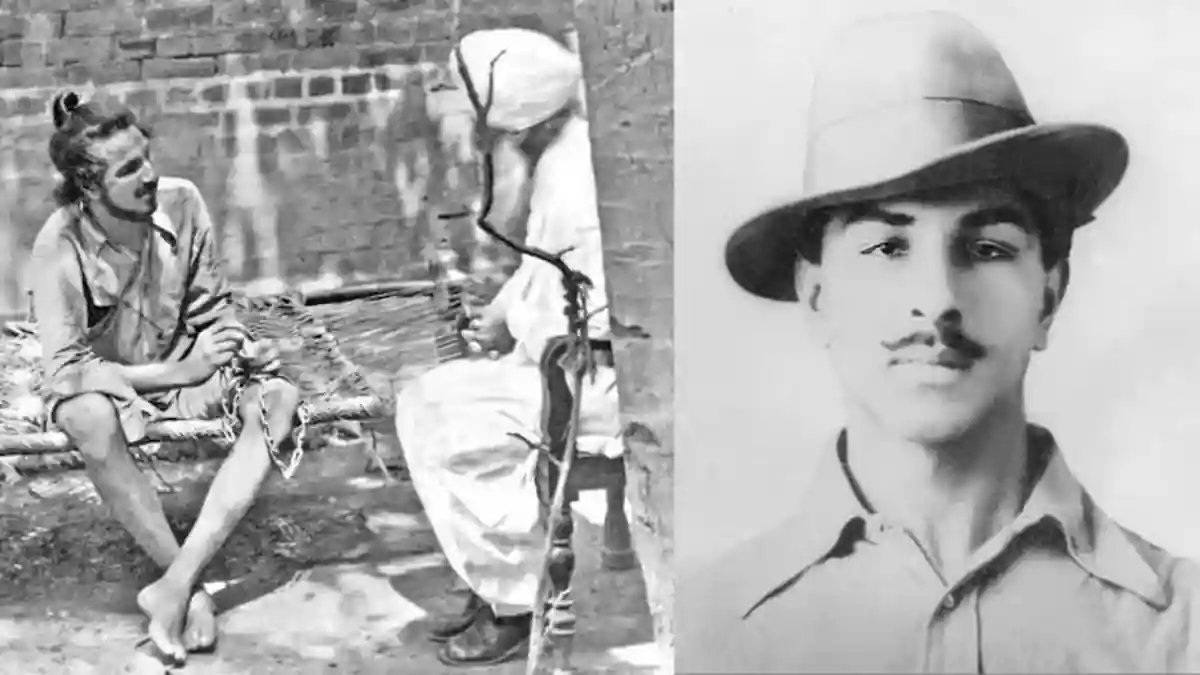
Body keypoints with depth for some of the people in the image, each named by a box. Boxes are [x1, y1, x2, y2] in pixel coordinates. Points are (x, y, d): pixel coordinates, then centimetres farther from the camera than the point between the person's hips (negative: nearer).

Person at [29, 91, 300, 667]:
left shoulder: (181, 201, -13)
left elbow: (211, 307, 2)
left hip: (185, 367, 4)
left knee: (278, 397, -25)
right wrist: (179, 372, -25)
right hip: (102, 385, -3)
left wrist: (242, 349, -19)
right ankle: (189, 587, -25)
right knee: (91, 420, -39)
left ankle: (174, 586, -31)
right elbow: (67, 369, -22)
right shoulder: (59, 248, -22)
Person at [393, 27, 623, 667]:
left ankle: (514, 607, 3)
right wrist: (499, 316, 3)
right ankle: (500, 583, 15)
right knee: (425, 402, 10)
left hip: (609, 378, -10)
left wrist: (511, 331, -8)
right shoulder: (559, 155, 6)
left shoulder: (575, 183, -25)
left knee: (444, 422, -10)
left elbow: (595, 327, -24)